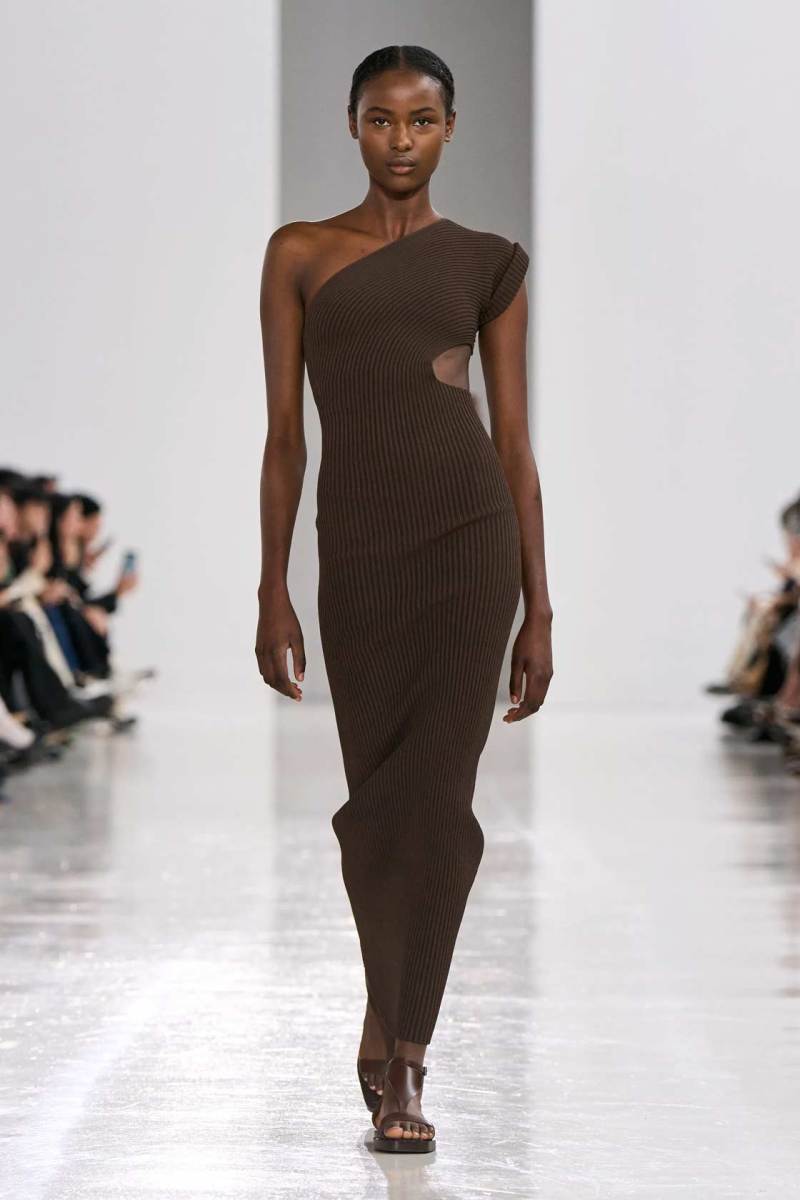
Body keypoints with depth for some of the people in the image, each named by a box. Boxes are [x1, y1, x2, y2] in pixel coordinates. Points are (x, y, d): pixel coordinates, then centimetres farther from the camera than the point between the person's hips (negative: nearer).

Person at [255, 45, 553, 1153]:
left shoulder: (486, 262, 8)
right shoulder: (301, 255, 8)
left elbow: (514, 439, 7)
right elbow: (285, 432, 6)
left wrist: (539, 609, 3)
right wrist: (273, 593, 1)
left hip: (470, 534, -1)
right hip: (356, 544, 1)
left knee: (434, 796, -7)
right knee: (379, 800, 5)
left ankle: (400, 1057, 2)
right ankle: (396, 1031, 27)